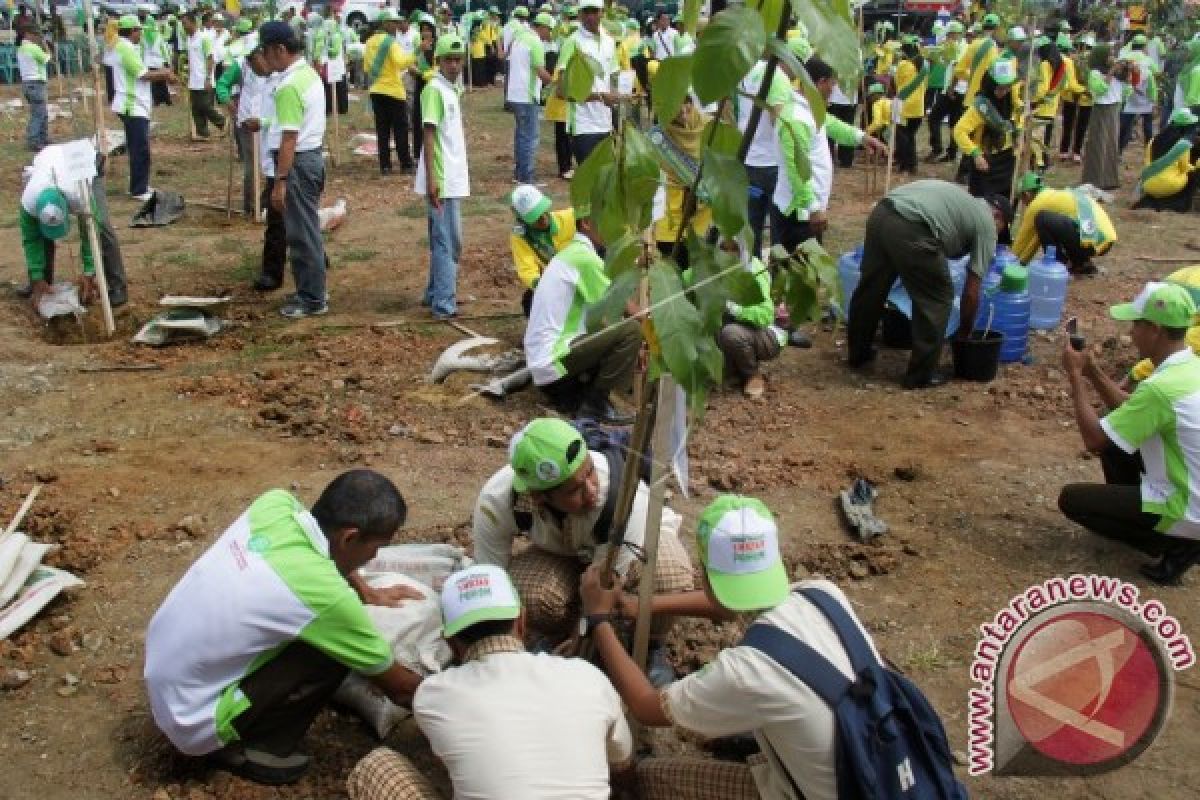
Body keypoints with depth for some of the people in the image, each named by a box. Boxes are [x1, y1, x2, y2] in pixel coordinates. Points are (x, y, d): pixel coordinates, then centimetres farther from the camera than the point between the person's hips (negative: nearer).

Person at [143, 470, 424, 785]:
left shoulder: (275, 504, -11)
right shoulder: (326, 593, -28)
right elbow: (400, 688, -13)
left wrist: (367, 593, 21)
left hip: (160, 672, 8)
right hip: (191, 719, -8)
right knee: (334, 655, -15)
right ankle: (253, 749, 2)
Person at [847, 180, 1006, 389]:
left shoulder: (962, 199, 35)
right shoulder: (986, 224, 14)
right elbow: (972, 291, 14)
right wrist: (964, 330, 27)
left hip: (880, 214, 8)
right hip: (910, 230, -8)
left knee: (870, 289, 23)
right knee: (936, 299, 9)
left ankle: (858, 353, 40)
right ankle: (921, 374, 15)